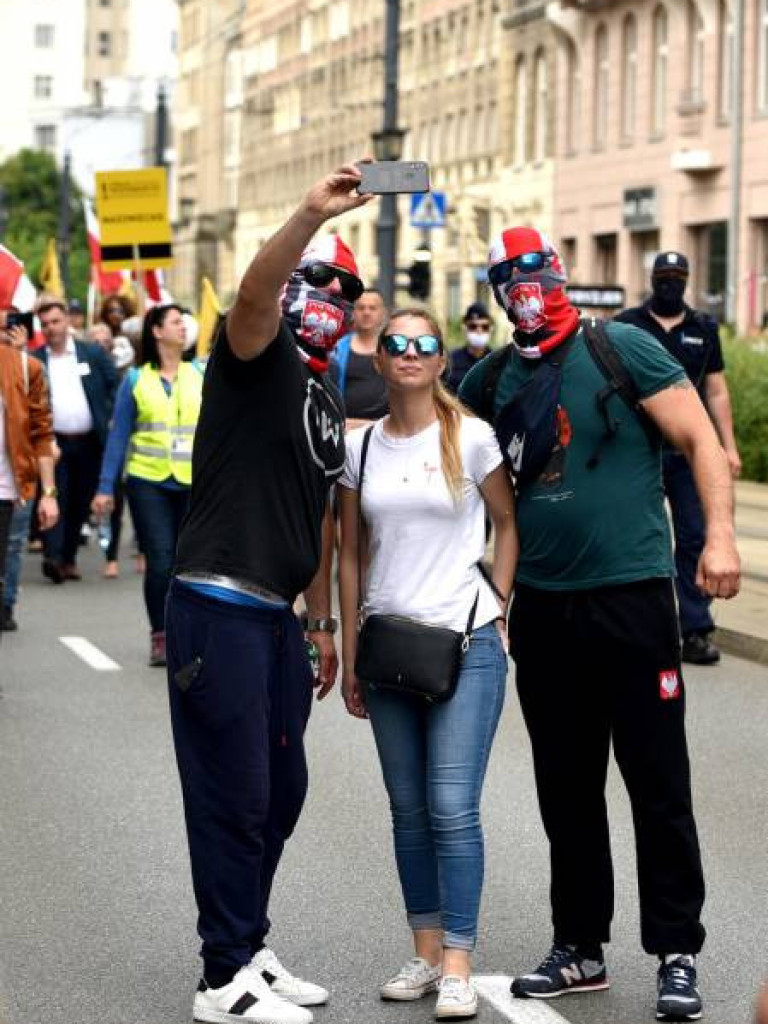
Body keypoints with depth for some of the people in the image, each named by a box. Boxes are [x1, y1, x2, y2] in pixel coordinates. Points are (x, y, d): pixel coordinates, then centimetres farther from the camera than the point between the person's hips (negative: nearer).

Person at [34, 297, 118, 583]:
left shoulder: (93, 353, 5)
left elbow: (114, 388, 8)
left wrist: (110, 420, -3)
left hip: (89, 443, 2)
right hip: (53, 442, -2)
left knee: (80, 503, 7)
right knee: (54, 498, -12)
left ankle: (68, 558, 19)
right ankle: (52, 557, -19)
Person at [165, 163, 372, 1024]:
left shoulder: (326, 398, 19)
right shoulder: (256, 357, -6)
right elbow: (252, 294, -30)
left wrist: (321, 622, 24)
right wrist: (311, 215, -44)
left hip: (278, 616, 9)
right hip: (219, 607, -9)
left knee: (280, 791, 16)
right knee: (233, 797, -3)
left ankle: (249, 949, 30)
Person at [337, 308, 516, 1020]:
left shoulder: (470, 438, -3)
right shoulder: (359, 447, 7)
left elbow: (509, 523, 6)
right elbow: (350, 556, 11)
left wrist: (497, 606, -2)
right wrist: (349, 658, 10)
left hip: (466, 642, -4)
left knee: (452, 808, -9)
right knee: (409, 810, 9)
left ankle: (457, 966, -4)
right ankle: (426, 953, 18)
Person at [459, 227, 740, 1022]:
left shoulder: (625, 350, -5)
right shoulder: (490, 381, 7)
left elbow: (699, 439, -7)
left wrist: (719, 534, -17)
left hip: (631, 594, -5)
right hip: (542, 604, 5)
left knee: (658, 784, 0)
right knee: (566, 787, 13)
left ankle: (677, 955, 8)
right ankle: (579, 948, 24)